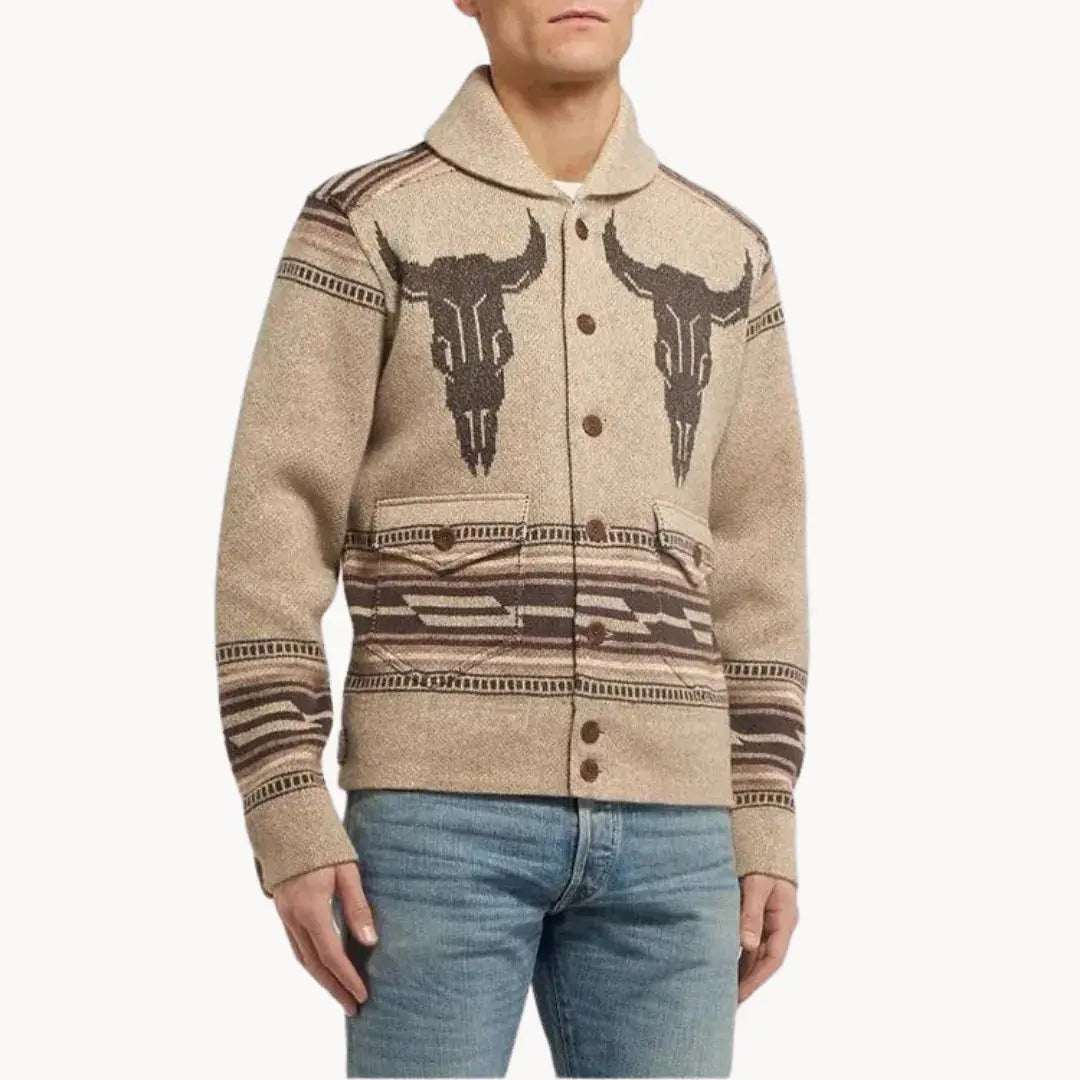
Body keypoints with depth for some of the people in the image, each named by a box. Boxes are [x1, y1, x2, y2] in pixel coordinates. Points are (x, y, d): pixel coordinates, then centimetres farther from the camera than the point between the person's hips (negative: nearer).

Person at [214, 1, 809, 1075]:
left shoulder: (725, 255, 12)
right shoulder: (363, 225, 0)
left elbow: (752, 561, 14)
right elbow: (272, 534, -4)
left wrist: (766, 830, 8)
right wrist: (291, 827, -11)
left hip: (657, 817, 4)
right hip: (442, 804, -3)